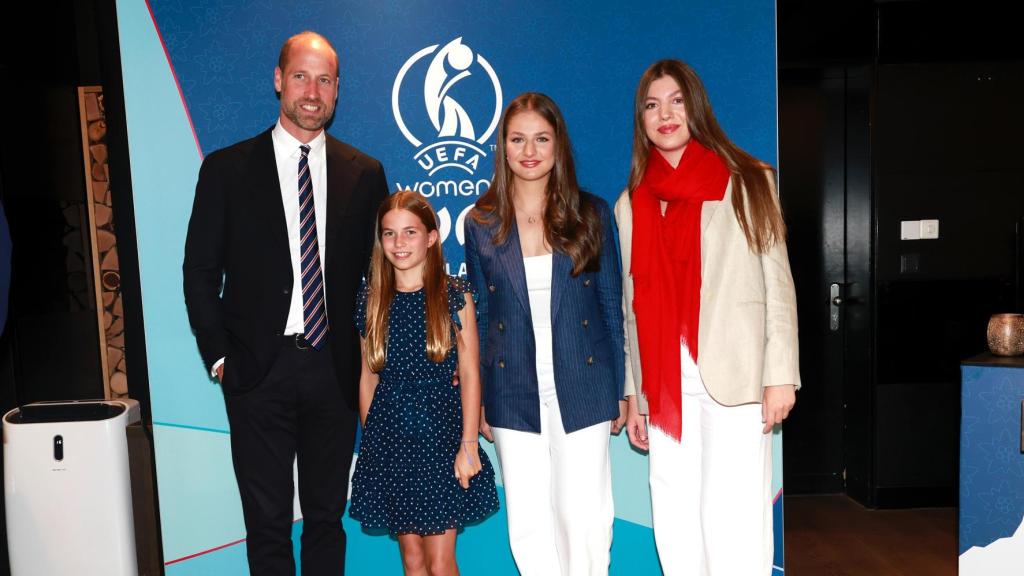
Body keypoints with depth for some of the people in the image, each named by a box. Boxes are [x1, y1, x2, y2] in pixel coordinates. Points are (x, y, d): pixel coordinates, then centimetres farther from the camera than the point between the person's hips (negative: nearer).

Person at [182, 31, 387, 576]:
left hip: (334, 368, 2)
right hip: (259, 369, -1)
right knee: (267, 522, 10)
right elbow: (200, 270, 3)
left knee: (327, 515, 14)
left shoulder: (364, 174, 4)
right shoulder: (227, 168, 1)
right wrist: (219, 356, -3)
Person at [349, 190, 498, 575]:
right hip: (389, 441, 3)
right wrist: (369, 438, 7)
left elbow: (469, 374, -4)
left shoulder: (454, 296, -3)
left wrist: (469, 445, -8)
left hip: (440, 435, -2)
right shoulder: (371, 300, 4)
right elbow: (368, 376, 9)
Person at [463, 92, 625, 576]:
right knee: (528, 523, 7)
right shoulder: (482, 224, 4)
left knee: (586, 517, 3)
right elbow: (478, 316, 7)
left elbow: (611, 306, 5)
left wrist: (619, 391, 3)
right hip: (514, 395, 1)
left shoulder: (592, 214, 2)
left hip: (582, 388, -1)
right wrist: (478, 401, 5)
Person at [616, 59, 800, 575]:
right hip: (663, 385, 3)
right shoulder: (631, 203, 13)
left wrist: (781, 374, -7)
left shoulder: (748, 181, 5)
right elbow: (632, 305, 12)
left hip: (734, 376, -3)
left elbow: (777, 281, 1)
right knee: (676, 525, 7)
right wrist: (632, 395, 10)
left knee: (734, 522, -4)